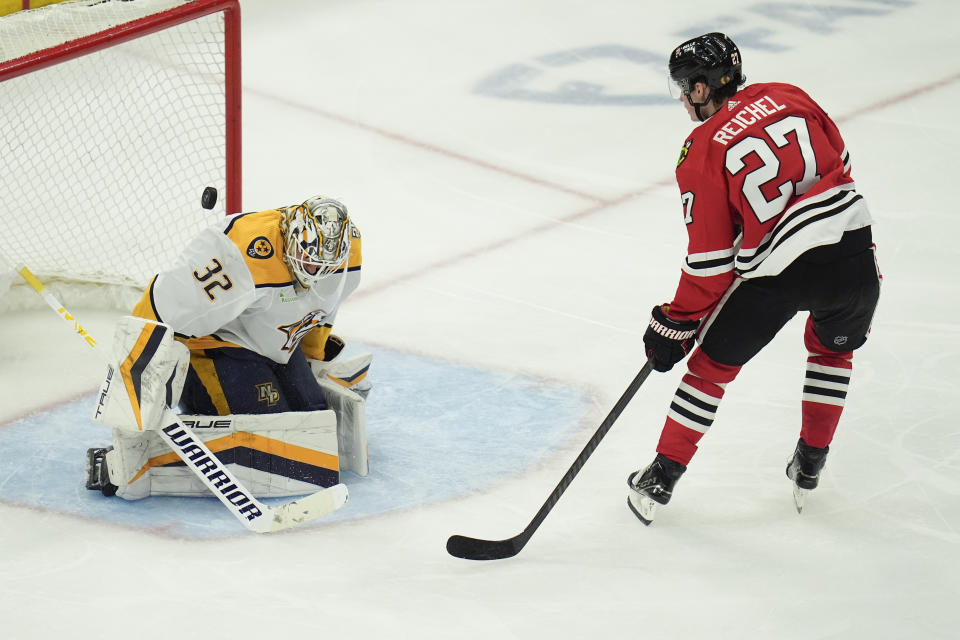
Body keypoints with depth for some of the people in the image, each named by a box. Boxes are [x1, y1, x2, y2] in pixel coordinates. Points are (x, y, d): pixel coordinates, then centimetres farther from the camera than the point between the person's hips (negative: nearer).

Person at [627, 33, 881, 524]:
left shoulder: (701, 153, -2)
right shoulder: (787, 97, 10)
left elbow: (710, 261, -2)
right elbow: (838, 162, 21)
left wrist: (676, 324, 8)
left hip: (776, 273, -4)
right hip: (852, 247, 4)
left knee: (712, 364, 16)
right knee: (832, 348, 32)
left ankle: (661, 479, 20)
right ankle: (809, 467, 34)